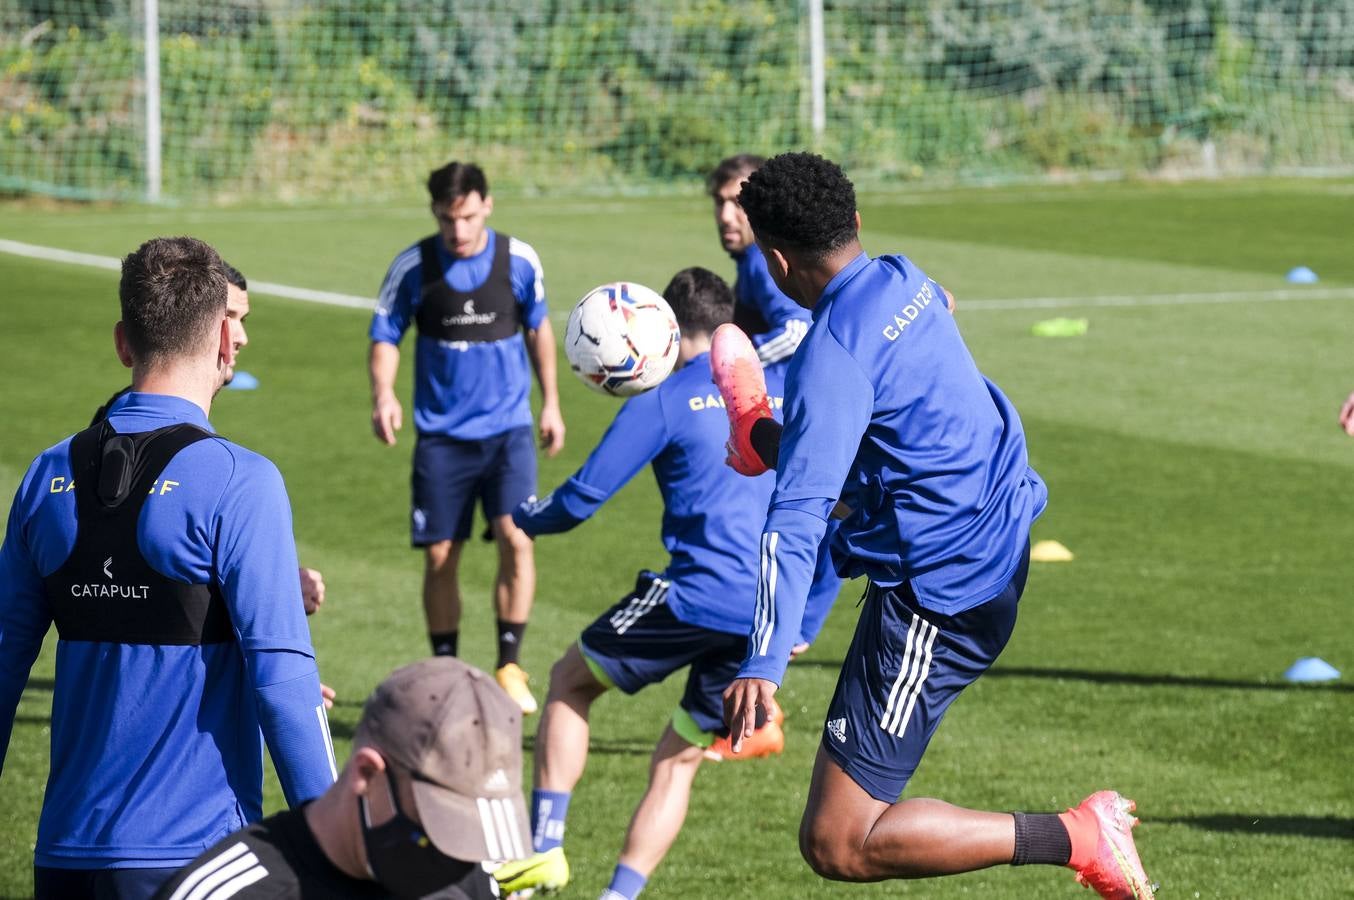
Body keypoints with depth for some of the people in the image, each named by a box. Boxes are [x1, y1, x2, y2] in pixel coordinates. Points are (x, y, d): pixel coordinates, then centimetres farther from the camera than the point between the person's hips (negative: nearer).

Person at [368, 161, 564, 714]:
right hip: (442, 434, 0)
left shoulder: (518, 260, -3)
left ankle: (510, 666, -3)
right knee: (440, 555, 1)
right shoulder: (413, 267, -6)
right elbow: (386, 335, 1)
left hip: (508, 428, 0)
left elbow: (538, 327, 12)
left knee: (516, 539, -15)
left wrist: (550, 403, 14)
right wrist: (383, 394, -18)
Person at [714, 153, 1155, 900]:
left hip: (939, 600, -10)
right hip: (999, 546, 10)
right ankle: (762, 437, 74)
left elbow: (797, 522, -34)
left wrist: (762, 664, -39)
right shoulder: (904, 280, -1)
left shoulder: (834, 355, -27)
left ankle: (1076, 839, -15)